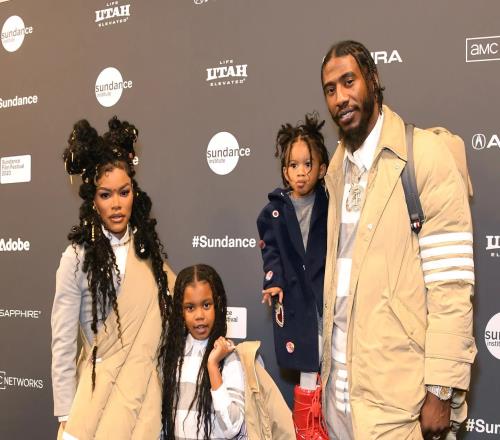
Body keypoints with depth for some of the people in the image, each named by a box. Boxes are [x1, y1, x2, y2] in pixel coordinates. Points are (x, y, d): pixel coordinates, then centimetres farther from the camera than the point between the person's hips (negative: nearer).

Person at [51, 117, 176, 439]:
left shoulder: (148, 245, 2)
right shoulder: (78, 257, -10)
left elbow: (177, 299, 14)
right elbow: (63, 344, -8)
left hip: (146, 387, 4)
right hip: (101, 390, -3)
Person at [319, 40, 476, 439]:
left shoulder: (425, 153, -11)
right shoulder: (338, 165, 9)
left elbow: (451, 280, -14)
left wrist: (441, 390, -15)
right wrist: (331, 362, 10)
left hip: (399, 389, -6)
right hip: (341, 378, 6)